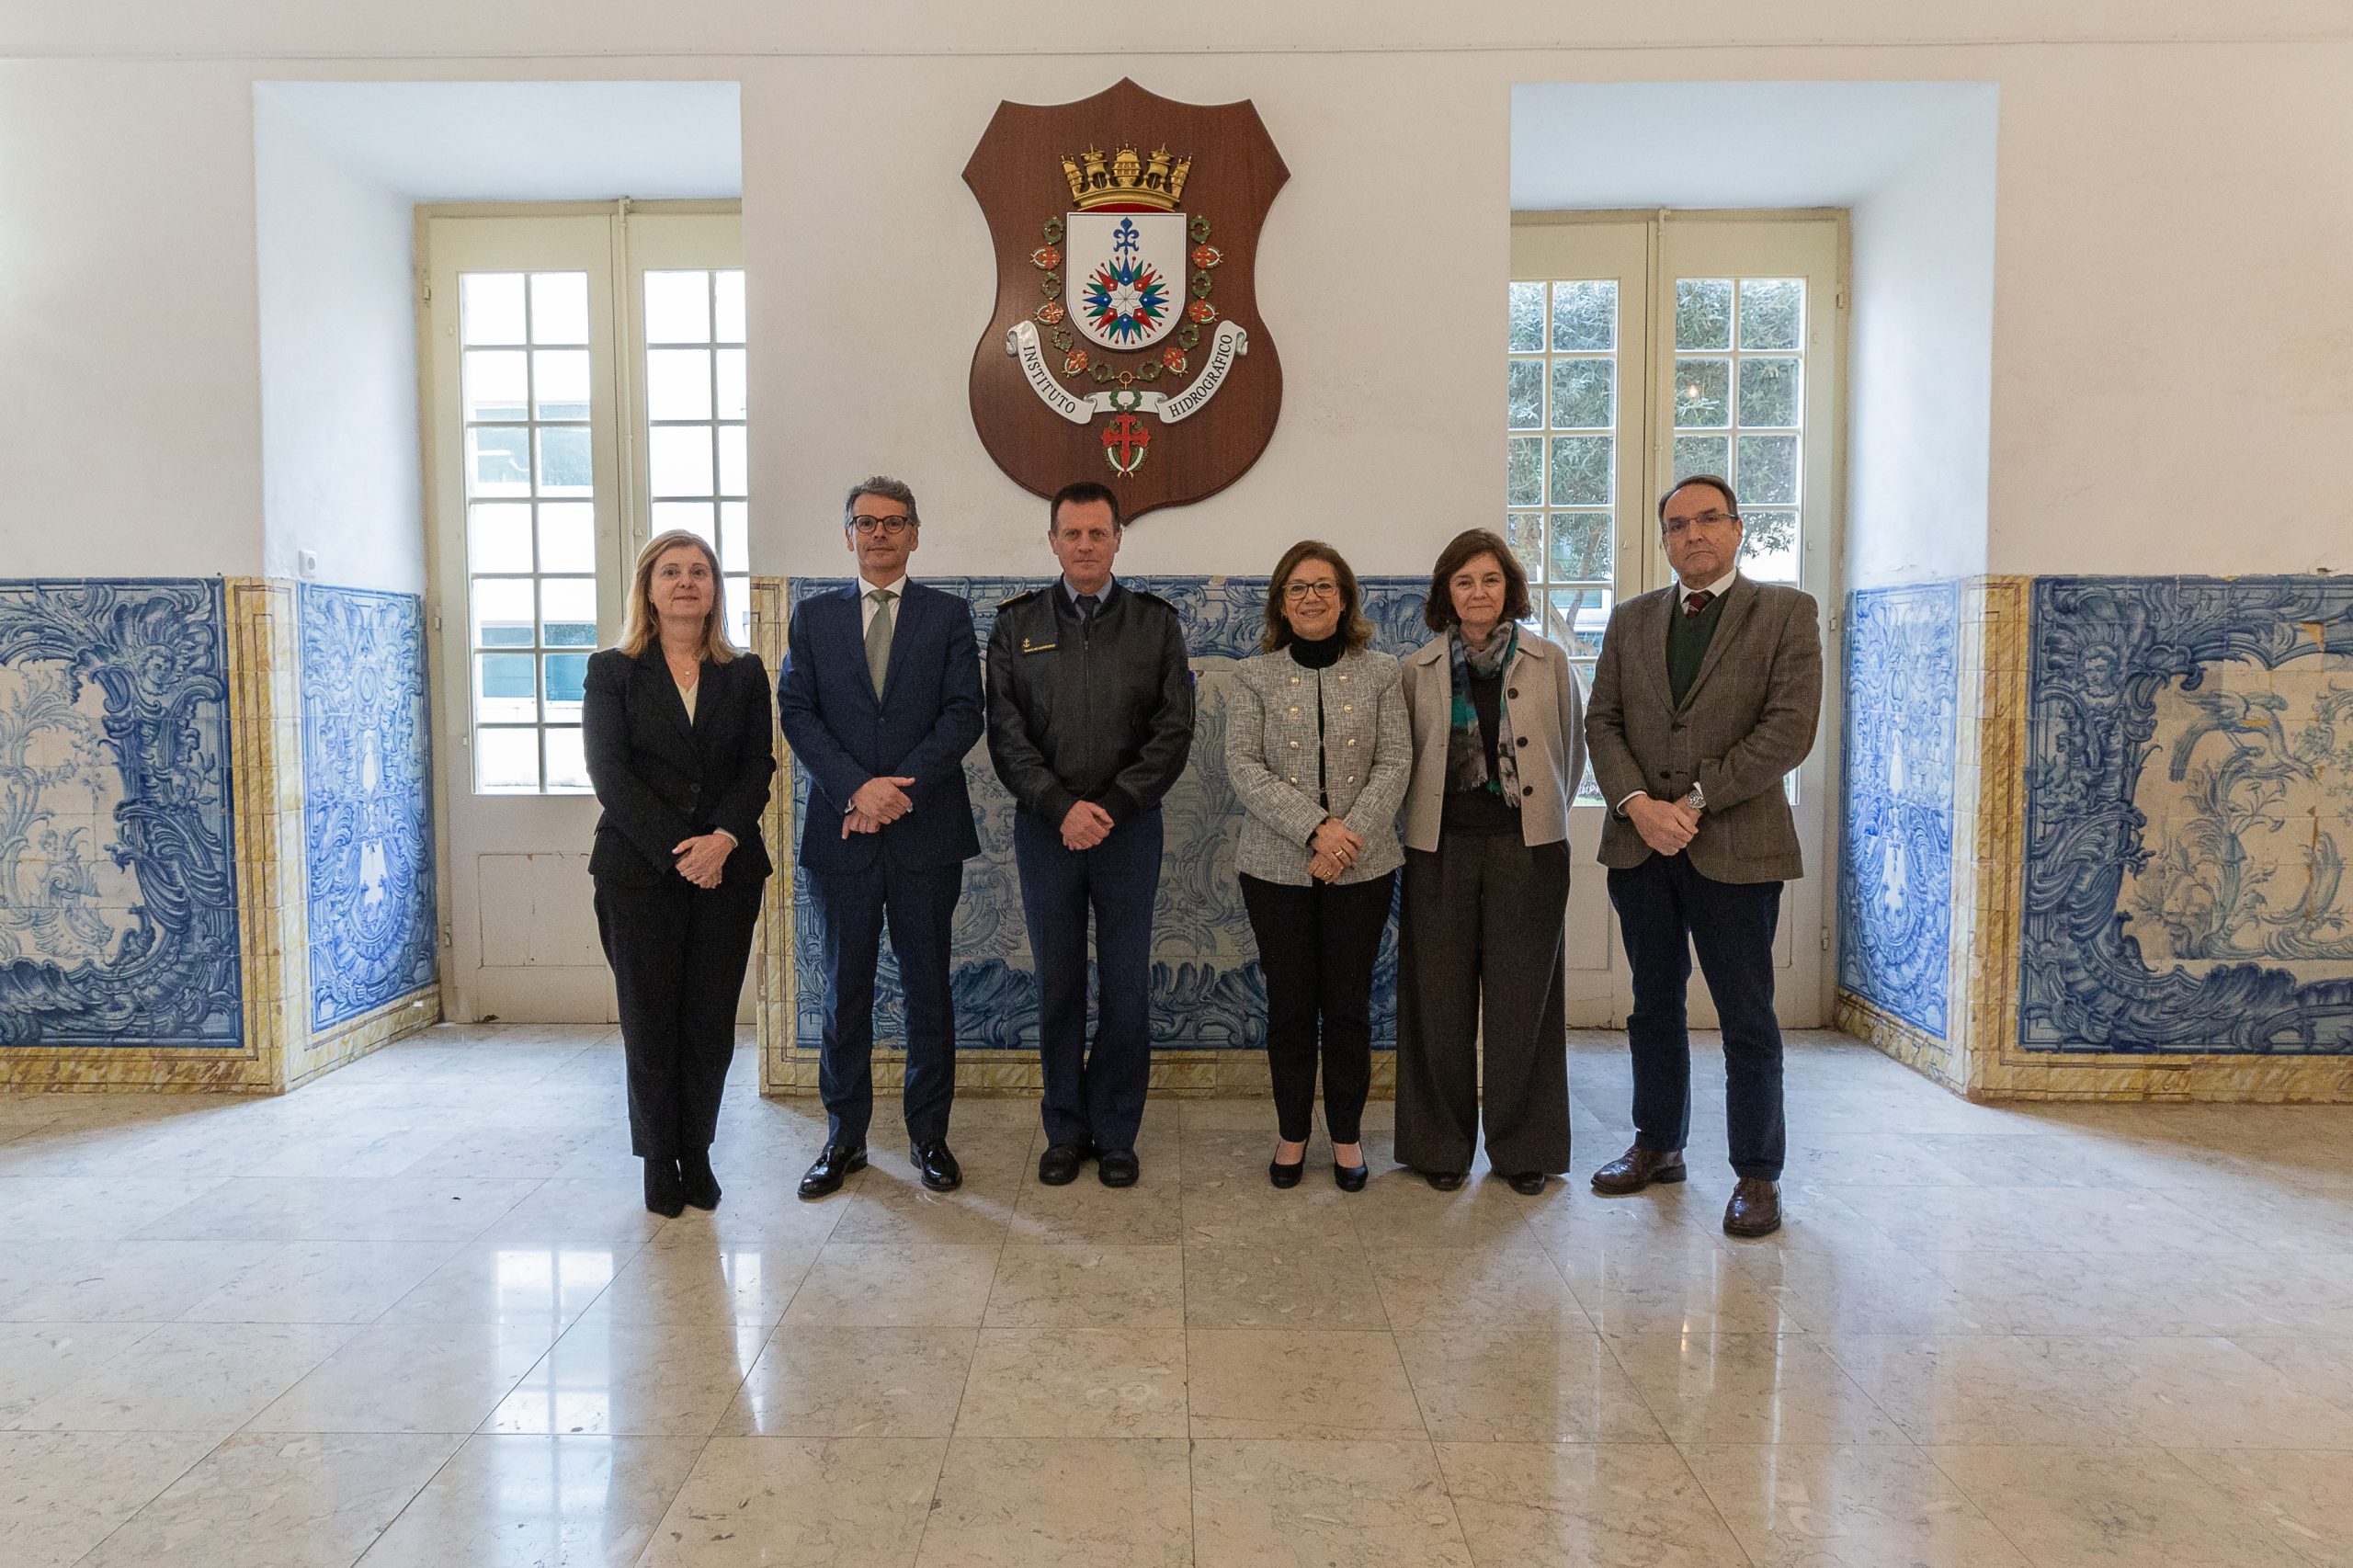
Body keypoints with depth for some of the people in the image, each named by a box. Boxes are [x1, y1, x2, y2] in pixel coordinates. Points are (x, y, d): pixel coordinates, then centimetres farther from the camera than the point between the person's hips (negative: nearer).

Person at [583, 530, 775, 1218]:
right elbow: (610, 773, -4)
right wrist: (677, 850, -14)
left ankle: (697, 1154, 17)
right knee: (651, 1023, 4)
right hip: (639, 872, -1)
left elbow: (757, 768, 4)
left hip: (727, 871, 2)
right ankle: (660, 1161, 17)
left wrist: (723, 839, -14)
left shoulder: (745, 674, 10)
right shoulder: (612, 672, 5)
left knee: (711, 1024, 4)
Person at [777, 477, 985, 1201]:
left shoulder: (948, 615, 6)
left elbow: (963, 713, -3)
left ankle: (929, 1134, 19)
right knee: (845, 986, 8)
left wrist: (902, 787, -14)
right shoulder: (814, 616, 10)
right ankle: (845, 1138, 20)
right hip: (842, 831, 1)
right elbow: (797, 713, 1)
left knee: (927, 984, 7)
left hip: (927, 830, -1)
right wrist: (856, 787, -13)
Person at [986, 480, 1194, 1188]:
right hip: (1045, 829, 1)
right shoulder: (1017, 624, 6)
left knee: (1126, 989, 4)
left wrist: (1110, 806, -12)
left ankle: (1115, 1133, 18)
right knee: (1058, 987, 7)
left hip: (1129, 829, 0)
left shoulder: (1156, 622, 4)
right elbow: (1005, 733, -1)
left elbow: (1174, 731, -2)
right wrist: (1061, 807, -13)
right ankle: (1065, 1131, 20)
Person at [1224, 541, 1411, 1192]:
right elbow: (1243, 768, -6)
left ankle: (1346, 1133, 21)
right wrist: (1315, 829, -16)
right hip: (1277, 867, 0)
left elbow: (1395, 764, 0)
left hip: (1363, 868, 1)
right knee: (1290, 1005, 6)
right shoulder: (1253, 676, 3)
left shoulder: (1380, 672, 6)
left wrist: (1351, 837, -13)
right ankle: (1292, 1133, 22)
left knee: (1349, 1005, 6)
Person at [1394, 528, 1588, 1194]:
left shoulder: (1549, 662, 3)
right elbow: (1405, 759, 11)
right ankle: (1441, 1144, 19)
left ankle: (1523, 1145, 20)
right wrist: (1419, 824, 5)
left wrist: (1541, 815, 12)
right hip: (1441, 847, 1)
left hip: (1527, 847, -1)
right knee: (1440, 1001, 5)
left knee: (1521, 1000, 5)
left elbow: (1571, 751, 11)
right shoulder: (1419, 670, 5)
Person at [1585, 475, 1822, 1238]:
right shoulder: (1630, 619, 12)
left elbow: (1790, 728, -10)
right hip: (1640, 842, 4)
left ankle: (1757, 1175, 15)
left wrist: (1696, 802, -15)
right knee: (1654, 1005, 15)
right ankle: (1658, 1145, 29)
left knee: (1747, 1019, 2)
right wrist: (1638, 804, -11)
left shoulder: (1786, 612, 0)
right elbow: (1604, 722, 6)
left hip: (1735, 845, -4)